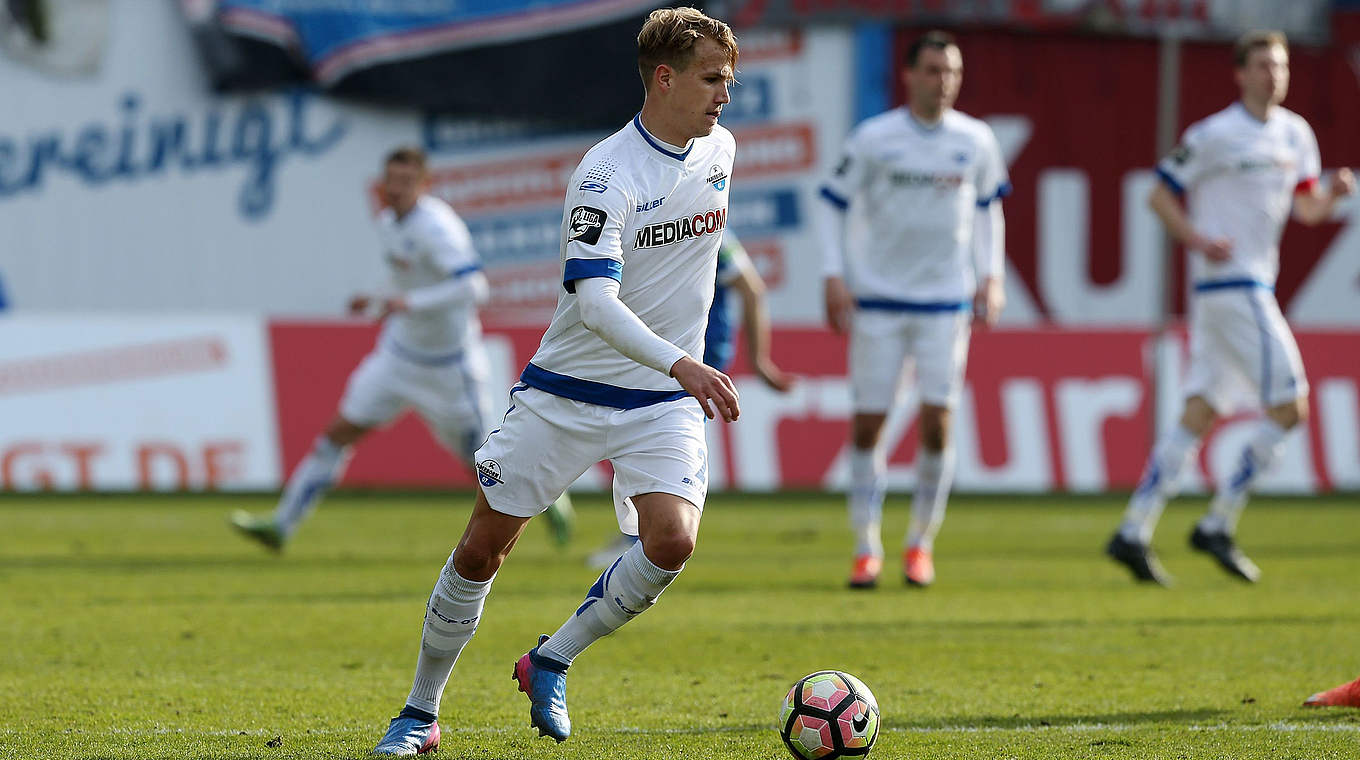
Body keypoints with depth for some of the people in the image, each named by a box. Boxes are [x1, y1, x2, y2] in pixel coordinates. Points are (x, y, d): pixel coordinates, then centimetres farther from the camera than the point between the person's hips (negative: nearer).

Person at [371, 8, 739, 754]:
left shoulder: (719, 149, 2)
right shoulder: (606, 175, -20)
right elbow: (594, 301, -32)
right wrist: (680, 362, -44)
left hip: (664, 400, 4)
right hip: (567, 391, -4)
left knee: (671, 540, -20)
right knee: (481, 550, 2)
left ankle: (551, 662, 1)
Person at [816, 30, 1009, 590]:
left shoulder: (976, 141, 3)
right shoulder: (873, 139, -5)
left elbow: (988, 206, 17)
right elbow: (834, 202, 3)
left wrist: (991, 276, 7)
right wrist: (834, 276, -5)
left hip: (946, 302, 1)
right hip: (877, 300, -1)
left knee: (937, 422, -7)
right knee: (868, 423, -2)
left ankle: (920, 544, 8)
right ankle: (866, 548, 8)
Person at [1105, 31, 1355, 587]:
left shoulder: (1295, 134, 14)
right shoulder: (1213, 135, -8)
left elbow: (1305, 208, 19)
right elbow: (1160, 195, -4)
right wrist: (1196, 238, -20)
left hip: (1255, 286, 8)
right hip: (1226, 284, -8)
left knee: (1200, 413, 6)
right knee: (1289, 406, -11)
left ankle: (1133, 534, 6)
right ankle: (1217, 524, -5)